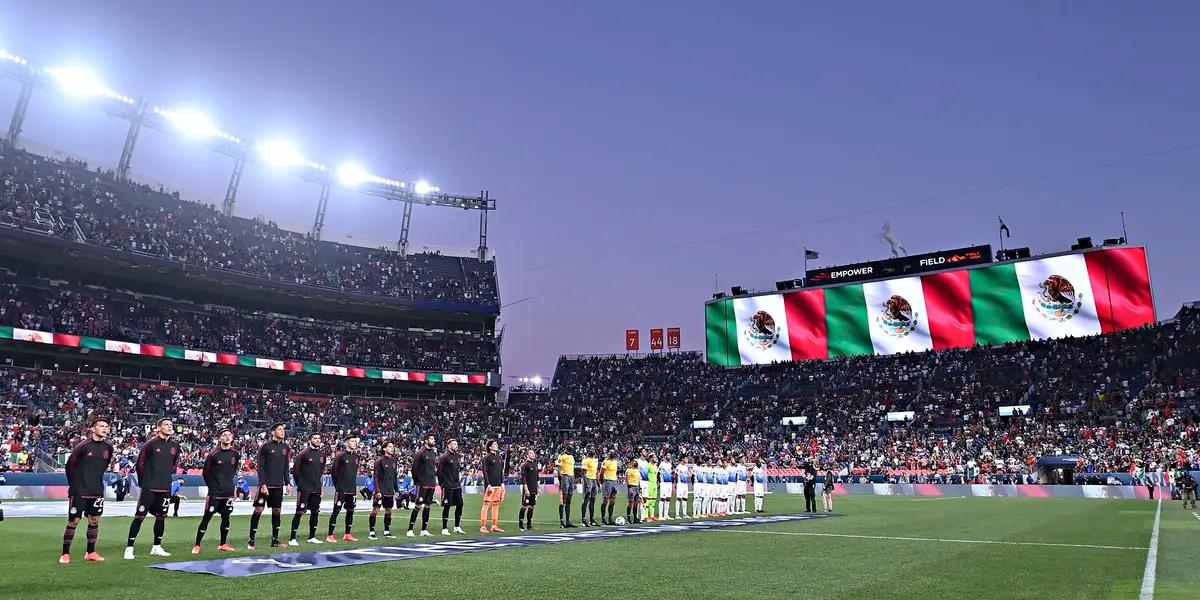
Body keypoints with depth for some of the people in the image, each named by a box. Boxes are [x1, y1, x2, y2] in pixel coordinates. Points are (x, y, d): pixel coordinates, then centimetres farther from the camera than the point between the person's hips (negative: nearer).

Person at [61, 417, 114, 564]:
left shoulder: (109, 448, 4)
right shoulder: (83, 446, -12)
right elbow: (70, 465, -3)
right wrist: (74, 484, 5)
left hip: (97, 491, 5)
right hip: (79, 491, -5)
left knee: (94, 521, 8)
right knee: (73, 521, -1)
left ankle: (90, 553, 18)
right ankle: (65, 554, 10)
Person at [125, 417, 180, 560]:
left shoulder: (175, 446, 8)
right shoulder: (151, 444, -7)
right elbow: (140, 463, -2)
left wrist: (166, 477, 13)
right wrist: (144, 481, 4)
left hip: (165, 489, 5)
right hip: (149, 488, -5)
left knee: (161, 517, 11)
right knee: (139, 517, -3)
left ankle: (156, 547, 22)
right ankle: (129, 548, 4)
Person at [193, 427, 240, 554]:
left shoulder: (236, 454, 2)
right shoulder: (214, 454, -10)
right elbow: (205, 473, -2)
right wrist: (213, 486, 3)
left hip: (228, 493, 4)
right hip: (215, 493, -4)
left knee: (226, 517, 11)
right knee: (206, 518, -2)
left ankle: (223, 545, 20)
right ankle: (197, 545, 8)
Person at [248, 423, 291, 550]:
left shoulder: (285, 447, 10)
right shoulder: (265, 447, -7)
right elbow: (260, 467, -9)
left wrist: (287, 483, 10)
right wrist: (263, 484, -15)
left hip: (278, 486, 5)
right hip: (266, 485, -5)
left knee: (277, 511, 8)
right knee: (258, 510, -4)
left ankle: (275, 540, 16)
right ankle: (251, 541, 6)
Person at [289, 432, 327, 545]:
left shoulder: (322, 455, 10)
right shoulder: (303, 453, -9)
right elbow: (295, 469, -5)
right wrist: (300, 483, 2)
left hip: (316, 489, 6)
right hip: (304, 489, -6)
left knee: (315, 512, 10)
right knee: (299, 512, -5)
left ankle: (312, 537, 19)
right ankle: (292, 538, 2)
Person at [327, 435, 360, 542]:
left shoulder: (356, 456, 10)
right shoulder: (340, 456, -8)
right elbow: (333, 471, -4)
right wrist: (338, 485, 2)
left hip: (352, 489, 6)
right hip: (341, 489, -6)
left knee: (350, 511, 9)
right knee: (336, 511, -4)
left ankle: (347, 534, 18)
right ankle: (330, 535, 3)